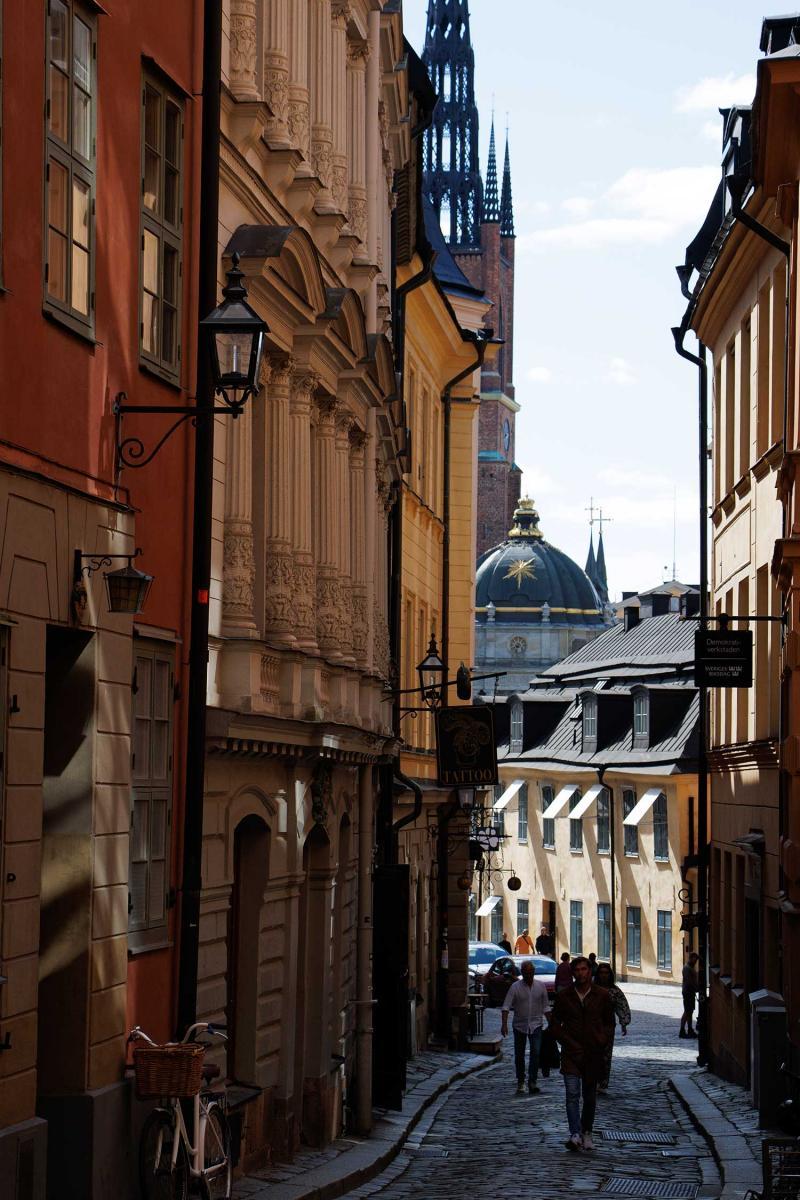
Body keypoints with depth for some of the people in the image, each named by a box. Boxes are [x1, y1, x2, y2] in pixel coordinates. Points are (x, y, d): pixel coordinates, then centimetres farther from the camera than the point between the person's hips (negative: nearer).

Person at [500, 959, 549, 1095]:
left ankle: (532, 1083, -15)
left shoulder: (540, 986, 1)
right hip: (519, 1025, 0)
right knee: (519, 1056, 7)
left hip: (536, 1025, 0)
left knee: (536, 1052, -15)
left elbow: (545, 1007, 8)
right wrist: (504, 1024, -23)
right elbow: (506, 1006, -12)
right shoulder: (515, 987, -7)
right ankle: (520, 1083, 21)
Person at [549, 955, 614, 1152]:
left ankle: (586, 1132, 26)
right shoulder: (564, 996, 2)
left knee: (590, 1096, 10)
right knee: (572, 1094, -15)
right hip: (571, 1053, -1)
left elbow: (610, 1023, 12)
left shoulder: (602, 995, 3)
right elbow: (555, 1024, 9)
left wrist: (602, 1041, -5)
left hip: (593, 1053, 1)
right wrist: (568, 1042, -4)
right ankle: (575, 1135, -22)